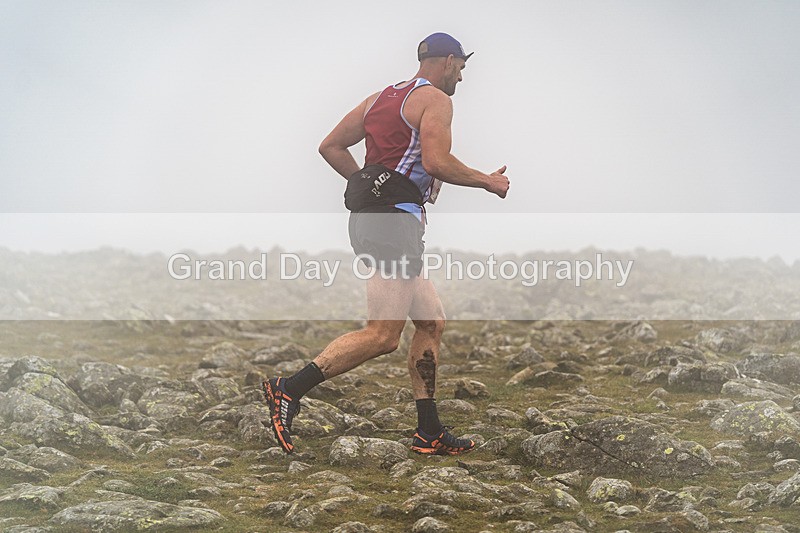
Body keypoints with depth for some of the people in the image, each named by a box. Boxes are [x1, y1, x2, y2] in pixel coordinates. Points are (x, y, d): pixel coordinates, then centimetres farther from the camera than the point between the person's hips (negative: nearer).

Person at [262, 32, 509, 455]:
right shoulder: (435, 99, -2)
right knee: (383, 335, -14)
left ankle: (429, 433, 13)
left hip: (368, 214, 10)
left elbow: (331, 146, 19)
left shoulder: (380, 98, 23)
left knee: (432, 322, 13)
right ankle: (289, 389, -17)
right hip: (396, 215, -10)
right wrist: (487, 182, -2)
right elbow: (436, 162, -16)